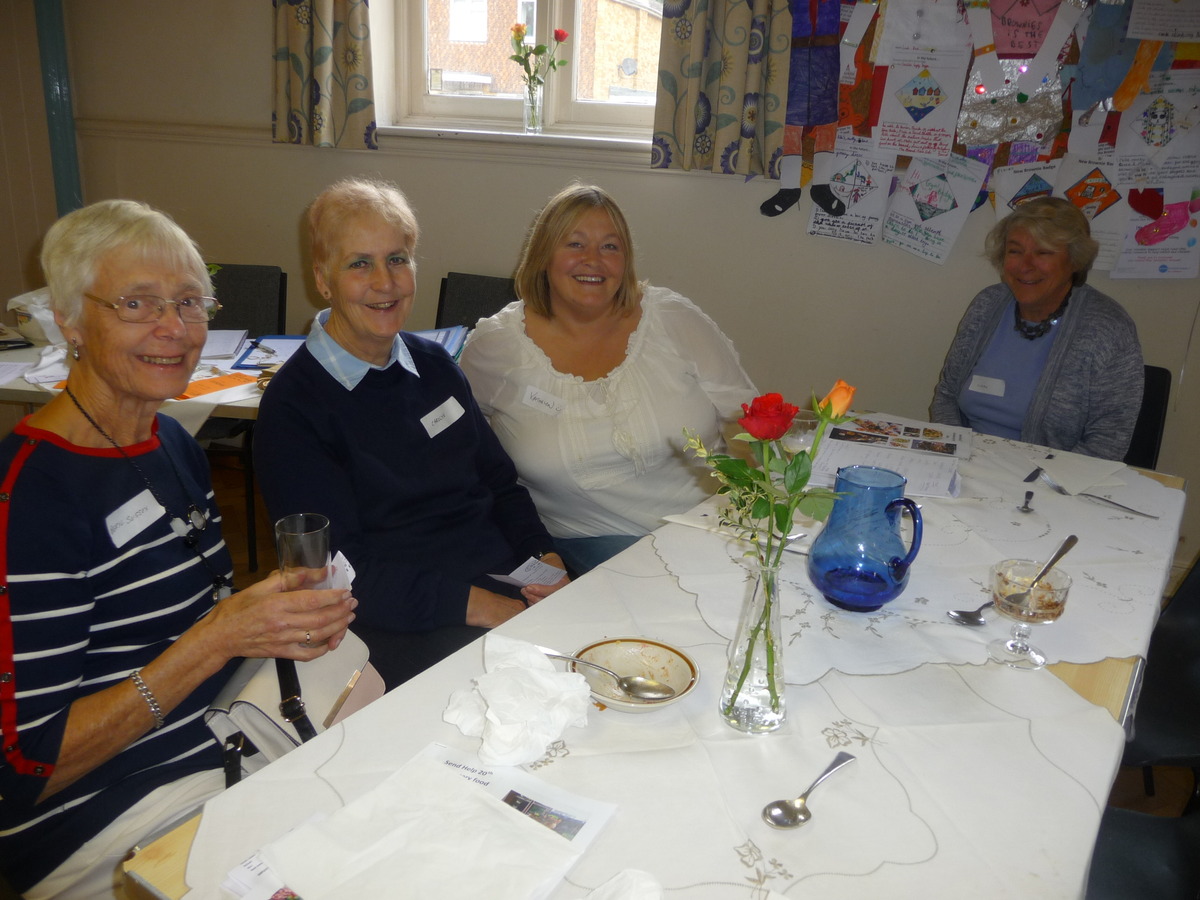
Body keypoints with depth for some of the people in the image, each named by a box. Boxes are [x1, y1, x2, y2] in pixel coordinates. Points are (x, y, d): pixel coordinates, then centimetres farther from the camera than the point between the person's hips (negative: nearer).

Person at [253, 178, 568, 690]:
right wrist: (476, 605, -20)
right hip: (399, 630, -6)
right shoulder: (292, 405, -6)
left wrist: (548, 561, -1)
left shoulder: (433, 364, 14)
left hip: (511, 588, 7)